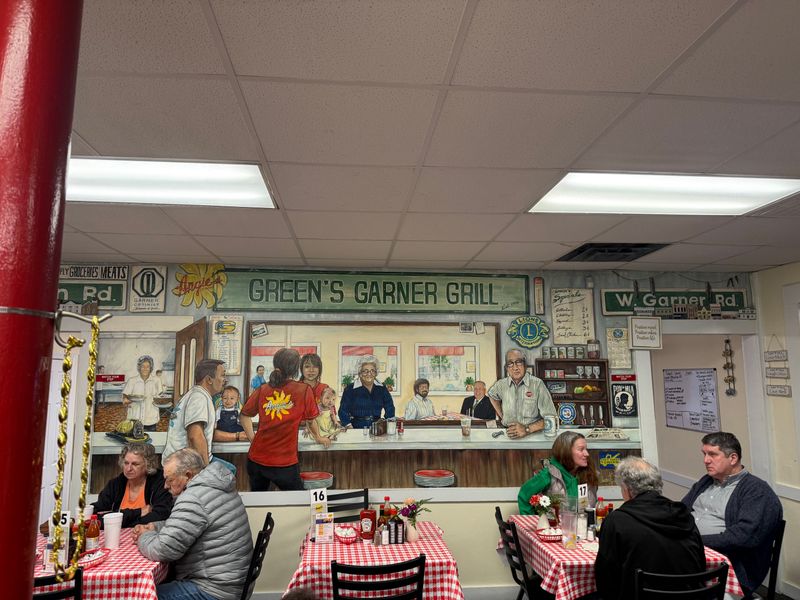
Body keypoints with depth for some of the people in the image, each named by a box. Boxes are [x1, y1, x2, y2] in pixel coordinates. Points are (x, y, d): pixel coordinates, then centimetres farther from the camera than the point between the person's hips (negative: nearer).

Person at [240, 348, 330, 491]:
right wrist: (318, 438, 22)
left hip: (256, 459, 4)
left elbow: (244, 416, 8)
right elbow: (311, 420, 4)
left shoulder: (262, 390, 0)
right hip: (284, 463, -4)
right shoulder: (304, 390, -8)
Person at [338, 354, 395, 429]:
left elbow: (390, 410, 16)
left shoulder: (382, 389, 13)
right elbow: (343, 411, 2)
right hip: (357, 429, -2)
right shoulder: (350, 389, 5)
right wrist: (349, 426, -11)